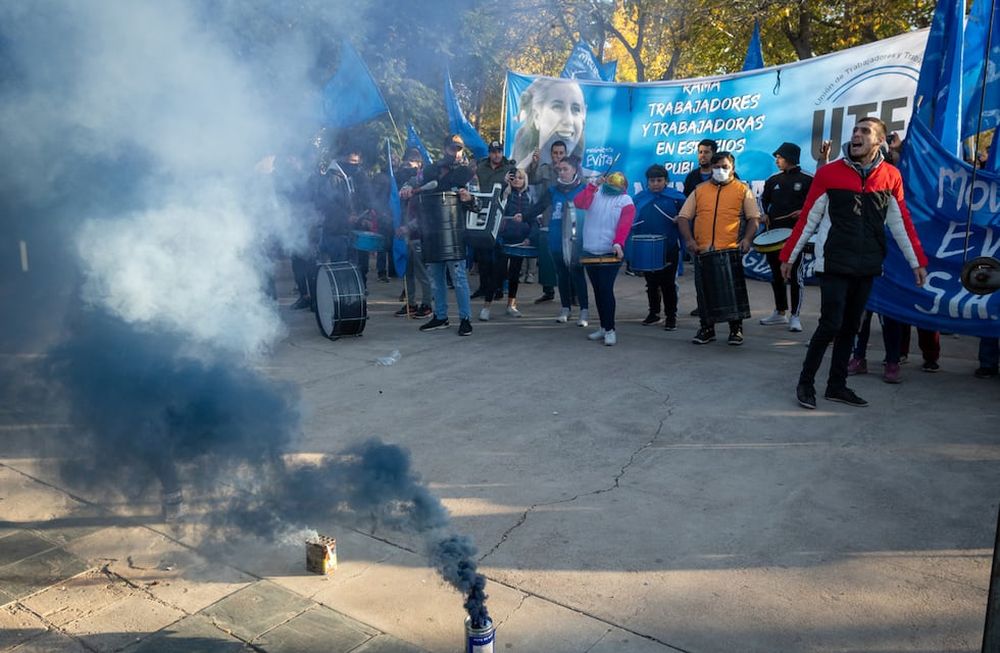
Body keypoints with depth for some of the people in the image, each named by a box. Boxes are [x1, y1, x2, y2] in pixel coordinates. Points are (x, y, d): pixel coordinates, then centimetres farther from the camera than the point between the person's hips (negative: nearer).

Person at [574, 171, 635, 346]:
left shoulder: (625, 201, 1)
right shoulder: (595, 195, 12)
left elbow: (624, 225, -14)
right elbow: (578, 203, -7)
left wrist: (618, 243, -30)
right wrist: (593, 185, -9)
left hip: (611, 253, -5)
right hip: (589, 252, 5)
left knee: (606, 290, -12)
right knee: (597, 290, 10)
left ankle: (609, 329, -5)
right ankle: (604, 327, 19)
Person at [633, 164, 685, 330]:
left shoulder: (676, 197, -2)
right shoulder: (639, 198, 6)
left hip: (669, 249, -3)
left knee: (668, 284, 2)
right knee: (651, 283, 15)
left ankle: (671, 316, 12)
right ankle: (653, 312, 29)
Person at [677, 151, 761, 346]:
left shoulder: (743, 190, 8)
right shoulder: (699, 190, 13)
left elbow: (754, 218, 4)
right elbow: (683, 217, 10)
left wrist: (747, 238, -12)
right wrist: (689, 239, -5)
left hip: (731, 252, -2)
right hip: (702, 252, 2)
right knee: (703, 291, 6)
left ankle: (736, 329, 16)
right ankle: (706, 328, 19)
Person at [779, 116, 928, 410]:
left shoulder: (891, 176, 4)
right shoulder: (829, 173, -5)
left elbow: (901, 222, 9)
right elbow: (808, 219, 0)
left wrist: (918, 262, 9)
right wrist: (788, 256, 1)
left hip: (867, 266, 4)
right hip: (834, 263, -4)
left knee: (850, 327, 9)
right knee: (831, 324, -8)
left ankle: (837, 386, 20)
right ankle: (806, 383, 7)